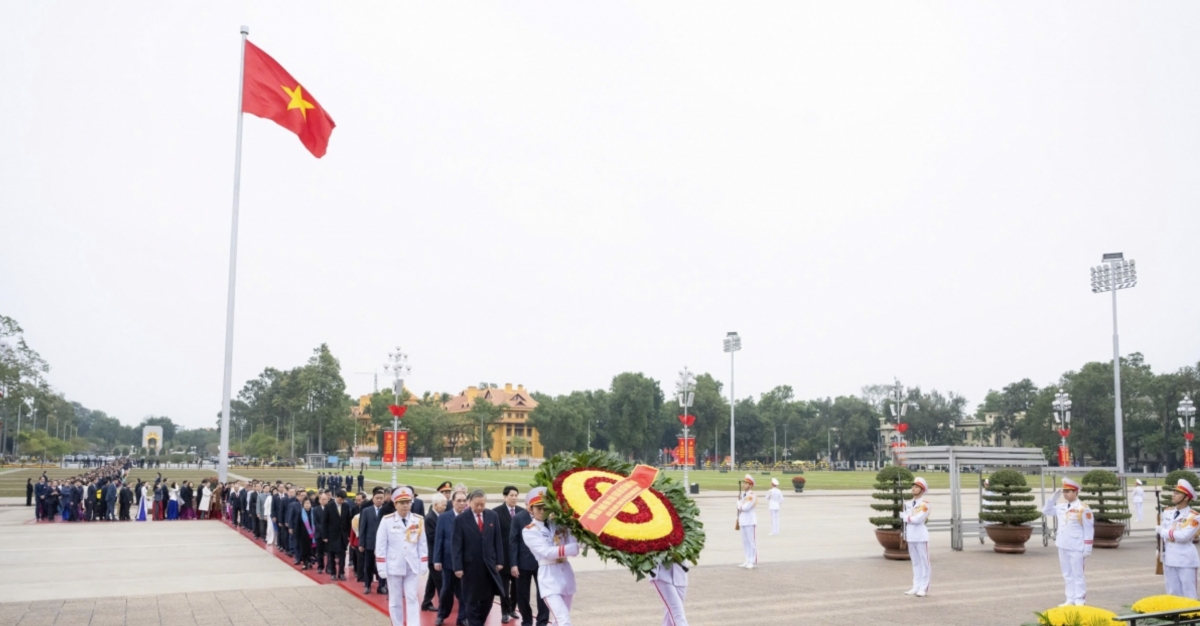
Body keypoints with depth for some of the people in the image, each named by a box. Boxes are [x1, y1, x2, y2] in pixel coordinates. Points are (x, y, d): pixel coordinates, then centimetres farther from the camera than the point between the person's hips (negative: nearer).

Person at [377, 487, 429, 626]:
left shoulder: (419, 520, -2)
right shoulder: (387, 520, -9)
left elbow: (422, 544, 4)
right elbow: (380, 545, -6)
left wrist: (424, 564, 2)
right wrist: (382, 568, -7)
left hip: (412, 567, 1)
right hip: (394, 566, -1)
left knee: (412, 599, 2)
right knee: (395, 600, 9)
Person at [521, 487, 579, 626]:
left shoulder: (558, 524, 9)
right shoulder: (529, 531, -2)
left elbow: (574, 550, -4)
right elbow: (547, 552, -17)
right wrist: (571, 548, -23)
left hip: (566, 573, 5)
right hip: (549, 577, -5)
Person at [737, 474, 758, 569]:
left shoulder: (752, 495, -13)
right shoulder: (744, 495, 15)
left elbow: (745, 507, -20)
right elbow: (740, 508, 17)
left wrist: (739, 503, -2)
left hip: (750, 521, -9)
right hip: (744, 521, 9)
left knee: (751, 541, -4)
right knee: (745, 541, 12)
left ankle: (752, 562, -1)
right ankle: (748, 561, 18)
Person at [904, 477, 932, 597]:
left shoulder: (925, 503, -8)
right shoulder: (908, 503, 12)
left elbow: (918, 519, -17)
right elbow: (904, 517, 7)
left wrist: (908, 518, -5)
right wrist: (912, 518, -8)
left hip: (921, 536, -7)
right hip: (910, 536, 7)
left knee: (923, 562, -1)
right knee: (915, 562, 11)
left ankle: (924, 588, 2)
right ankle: (916, 587, 16)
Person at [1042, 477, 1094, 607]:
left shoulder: (1083, 509, -11)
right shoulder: (1061, 507, 8)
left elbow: (1089, 529, -10)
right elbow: (1045, 511, 19)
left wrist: (1087, 548, -12)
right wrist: (1054, 497, 8)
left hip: (1076, 547, -7)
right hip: (1062, 546, 7)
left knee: (1077, 574, 1)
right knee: (1067, 574, 11)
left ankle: (1079, 600, 9)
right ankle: (1070, 599, 17)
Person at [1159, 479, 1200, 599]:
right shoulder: (1167, 512, 9)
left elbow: (1184, 536, -21)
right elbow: (1161, 531, 8)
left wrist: (1167, 533, -10)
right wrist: (1175, 534, -7)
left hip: (1186, 560, -6)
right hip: (1169, 559, 6)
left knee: (1188, 595, -1)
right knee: (1172, 594, 13)